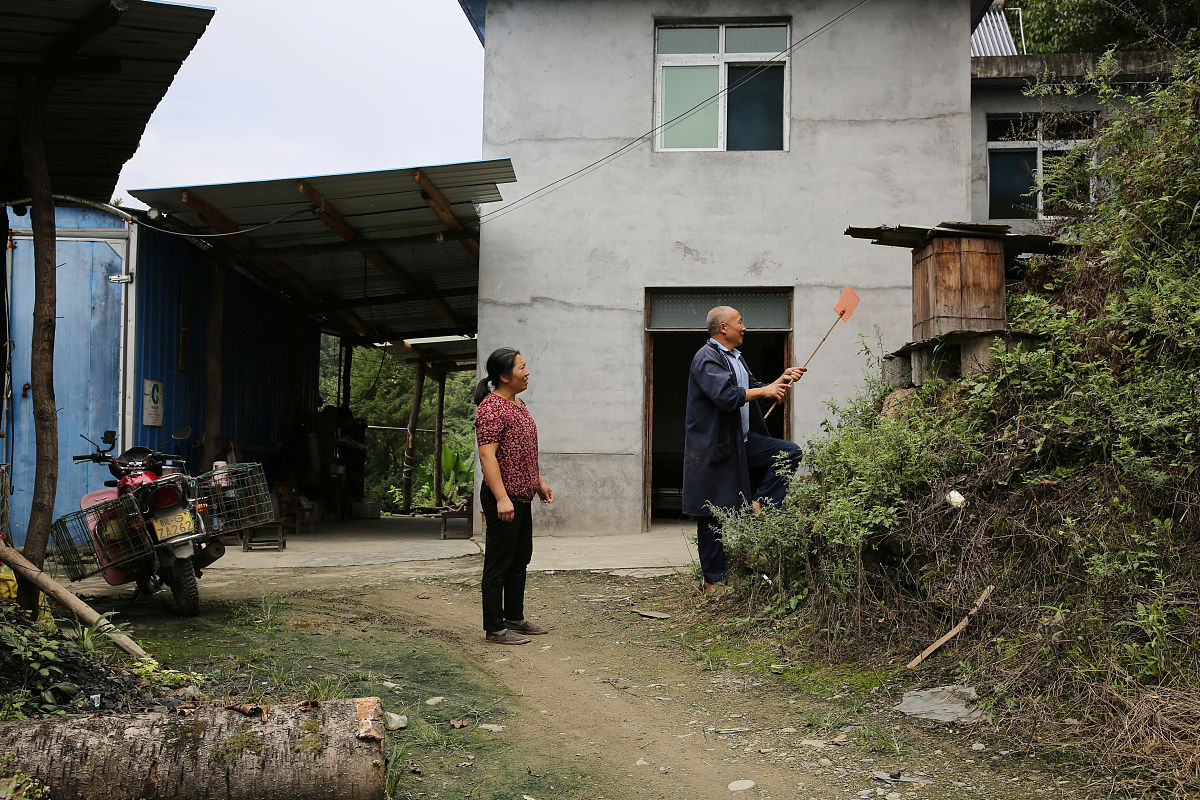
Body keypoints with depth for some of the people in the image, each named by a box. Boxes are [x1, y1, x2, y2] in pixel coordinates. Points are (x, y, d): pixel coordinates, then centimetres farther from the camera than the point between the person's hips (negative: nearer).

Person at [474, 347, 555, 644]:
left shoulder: (518, 404, 15)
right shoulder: (491, 408, -16)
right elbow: (487, 456, -22)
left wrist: (539, 481, 22)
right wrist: (501, 498, -27)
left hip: (522, 497, 10)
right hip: (503, 500, -10)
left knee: (520, 560, 17)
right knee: (498, 564, -2)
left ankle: (514, 618, 28)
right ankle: (494, 628, 4)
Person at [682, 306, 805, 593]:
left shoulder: (735, 357, 18)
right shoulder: (706, 358, -13)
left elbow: (753, 390, 26)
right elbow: (726, 396, -26)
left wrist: (783, 379, 13)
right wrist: (764, 391, -16)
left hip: (743, 441, 9)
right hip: (713, 447, -9)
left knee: (790, 453, -5)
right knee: (714, 515, -3)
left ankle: (757, 505, -2)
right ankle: (713, 580, 6)